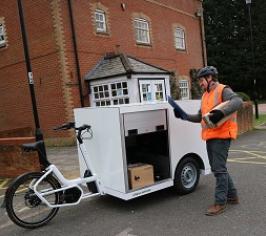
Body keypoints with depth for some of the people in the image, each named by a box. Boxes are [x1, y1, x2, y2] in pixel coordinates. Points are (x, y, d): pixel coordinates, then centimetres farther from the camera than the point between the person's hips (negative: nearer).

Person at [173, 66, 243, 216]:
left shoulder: (223, 90, -8)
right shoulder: (206, 95, 18)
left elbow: (238, 101, -27)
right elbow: (200, 117, 21)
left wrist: (221, 112, -38)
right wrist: (184, 116, 9)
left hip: (221, 136, -9)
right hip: (210, 137, 9)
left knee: (219, 169, -6)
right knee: (217, 169, 16)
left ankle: (220, 203, 3)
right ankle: (232, 196, 30)